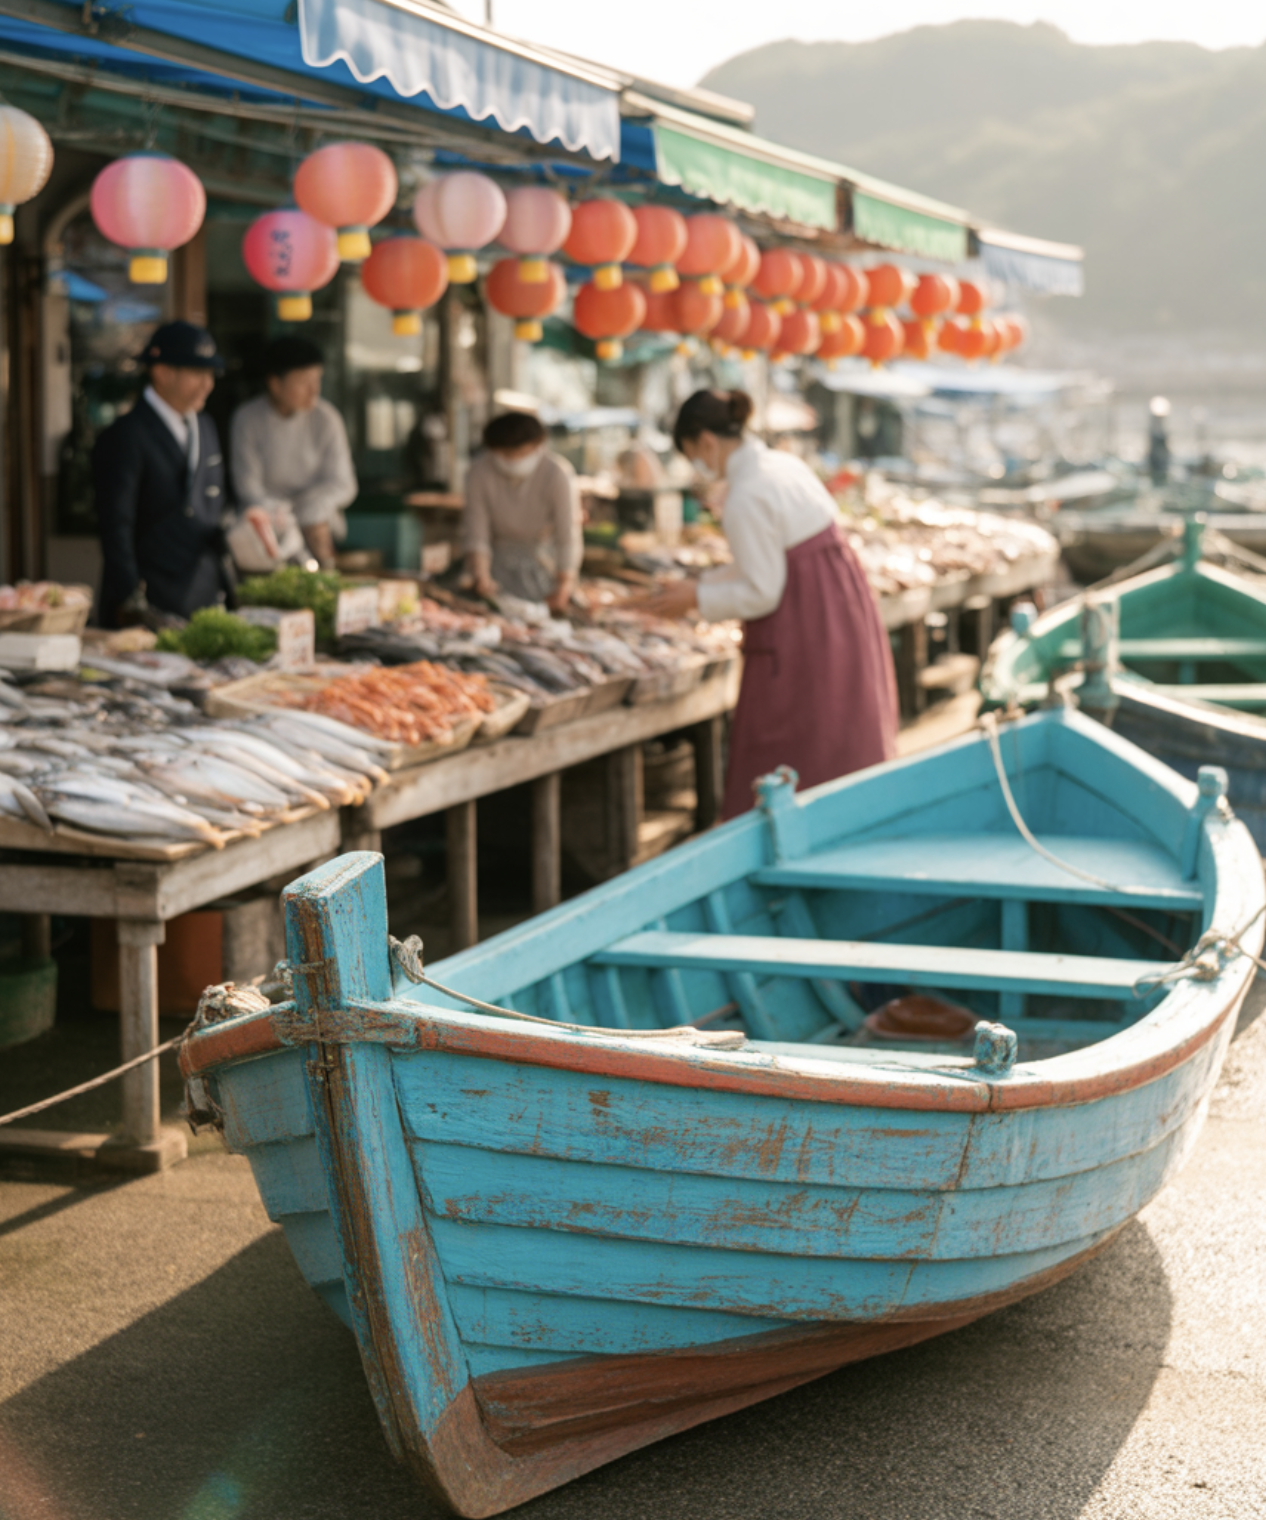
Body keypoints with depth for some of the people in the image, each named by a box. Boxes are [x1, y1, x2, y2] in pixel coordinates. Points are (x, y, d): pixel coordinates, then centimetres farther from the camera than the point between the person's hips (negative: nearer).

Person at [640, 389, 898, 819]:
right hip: (845, 610, 10)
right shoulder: (784, 464, 10)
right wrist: (706, 581, 18)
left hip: (804, 636, -9)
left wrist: (696, 598, -5)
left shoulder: (745, 497, -19)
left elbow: (762, 594, -17)